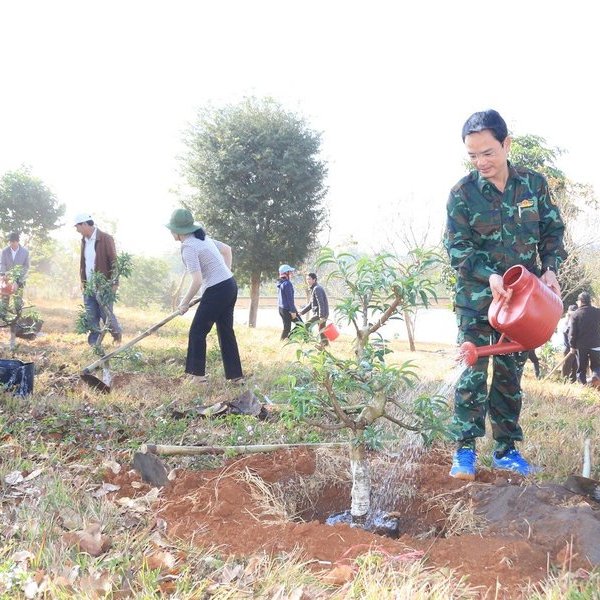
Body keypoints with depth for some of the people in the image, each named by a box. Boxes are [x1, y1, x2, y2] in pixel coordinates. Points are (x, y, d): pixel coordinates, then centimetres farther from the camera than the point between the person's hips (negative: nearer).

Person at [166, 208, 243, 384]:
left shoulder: (188, 247, -16)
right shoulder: (202, 237, 12)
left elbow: (197, 281, -23)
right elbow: (227, 249, 23)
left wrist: (185, 302, -10)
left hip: (217, 291, -9)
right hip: (230, 285, 9)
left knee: (197, 331, 3)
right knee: (226, 331, 13)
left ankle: (198, 374, 9)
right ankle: (235, 375, 17)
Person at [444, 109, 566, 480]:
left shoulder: (534, 183, 0)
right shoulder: (463, 193, -8)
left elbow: (553, 230, 7)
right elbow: (457, 248, -9)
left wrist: (550, 269, -9)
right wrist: (490, 276, -23)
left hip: (522, 296, 3)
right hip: (477, 299, -2)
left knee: (510, 374, 9)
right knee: (473, 371, -6)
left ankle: (506, 450, 19)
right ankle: (465, 451, 4)